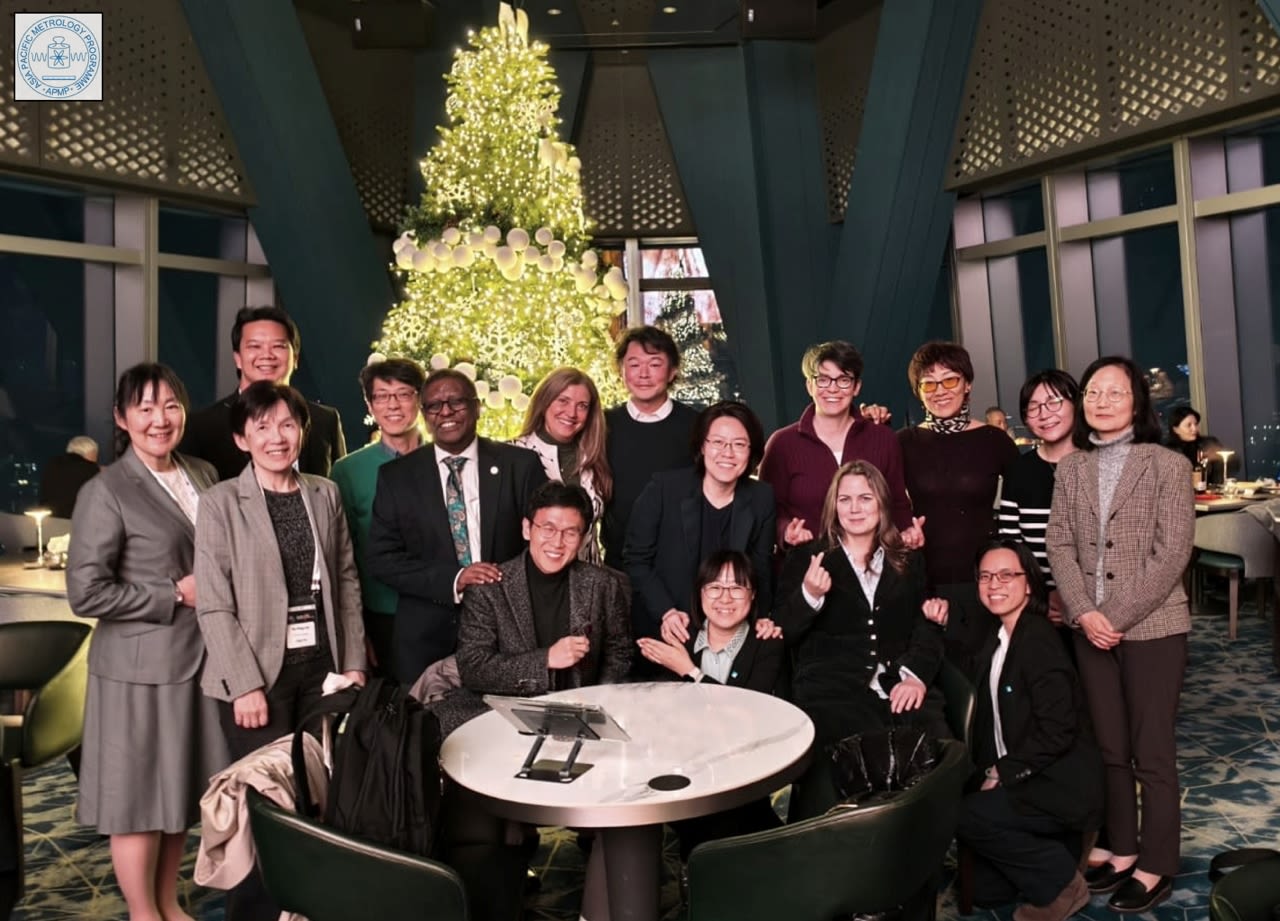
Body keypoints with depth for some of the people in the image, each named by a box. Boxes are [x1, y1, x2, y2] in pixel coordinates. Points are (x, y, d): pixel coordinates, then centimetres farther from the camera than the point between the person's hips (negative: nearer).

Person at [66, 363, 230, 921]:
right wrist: (176, 595, -14)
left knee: (182, 789, 17)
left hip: (199, 658, 6)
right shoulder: (106, 492, -12)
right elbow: (86, 593, -15)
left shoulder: (204, 475, 6)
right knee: (141, 796, 9)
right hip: (141, 666, -6)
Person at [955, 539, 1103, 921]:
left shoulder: (1038, 642, -20)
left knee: (965, 816, -22)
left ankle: (1061, 882, -2)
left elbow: (1058, 732, -24)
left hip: (1059, 786, -8)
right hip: (1025, 780, 8)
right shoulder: (1000, 638, 7)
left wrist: (1002, 773, -18)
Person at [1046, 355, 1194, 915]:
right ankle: (1122, 851, 28)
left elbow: (1173, 553, -11)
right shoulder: (1070, 469, 7)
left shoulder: (1168, 465, -5)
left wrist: (1118, 616, -16)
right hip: (1091, 629, 4)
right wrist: (1085, 613, -11)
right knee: (1110, 748, 14)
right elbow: (1059, 545, 3)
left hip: (1153, 628, -4)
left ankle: (1156, 866, 20)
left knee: (1151, 753, 5)